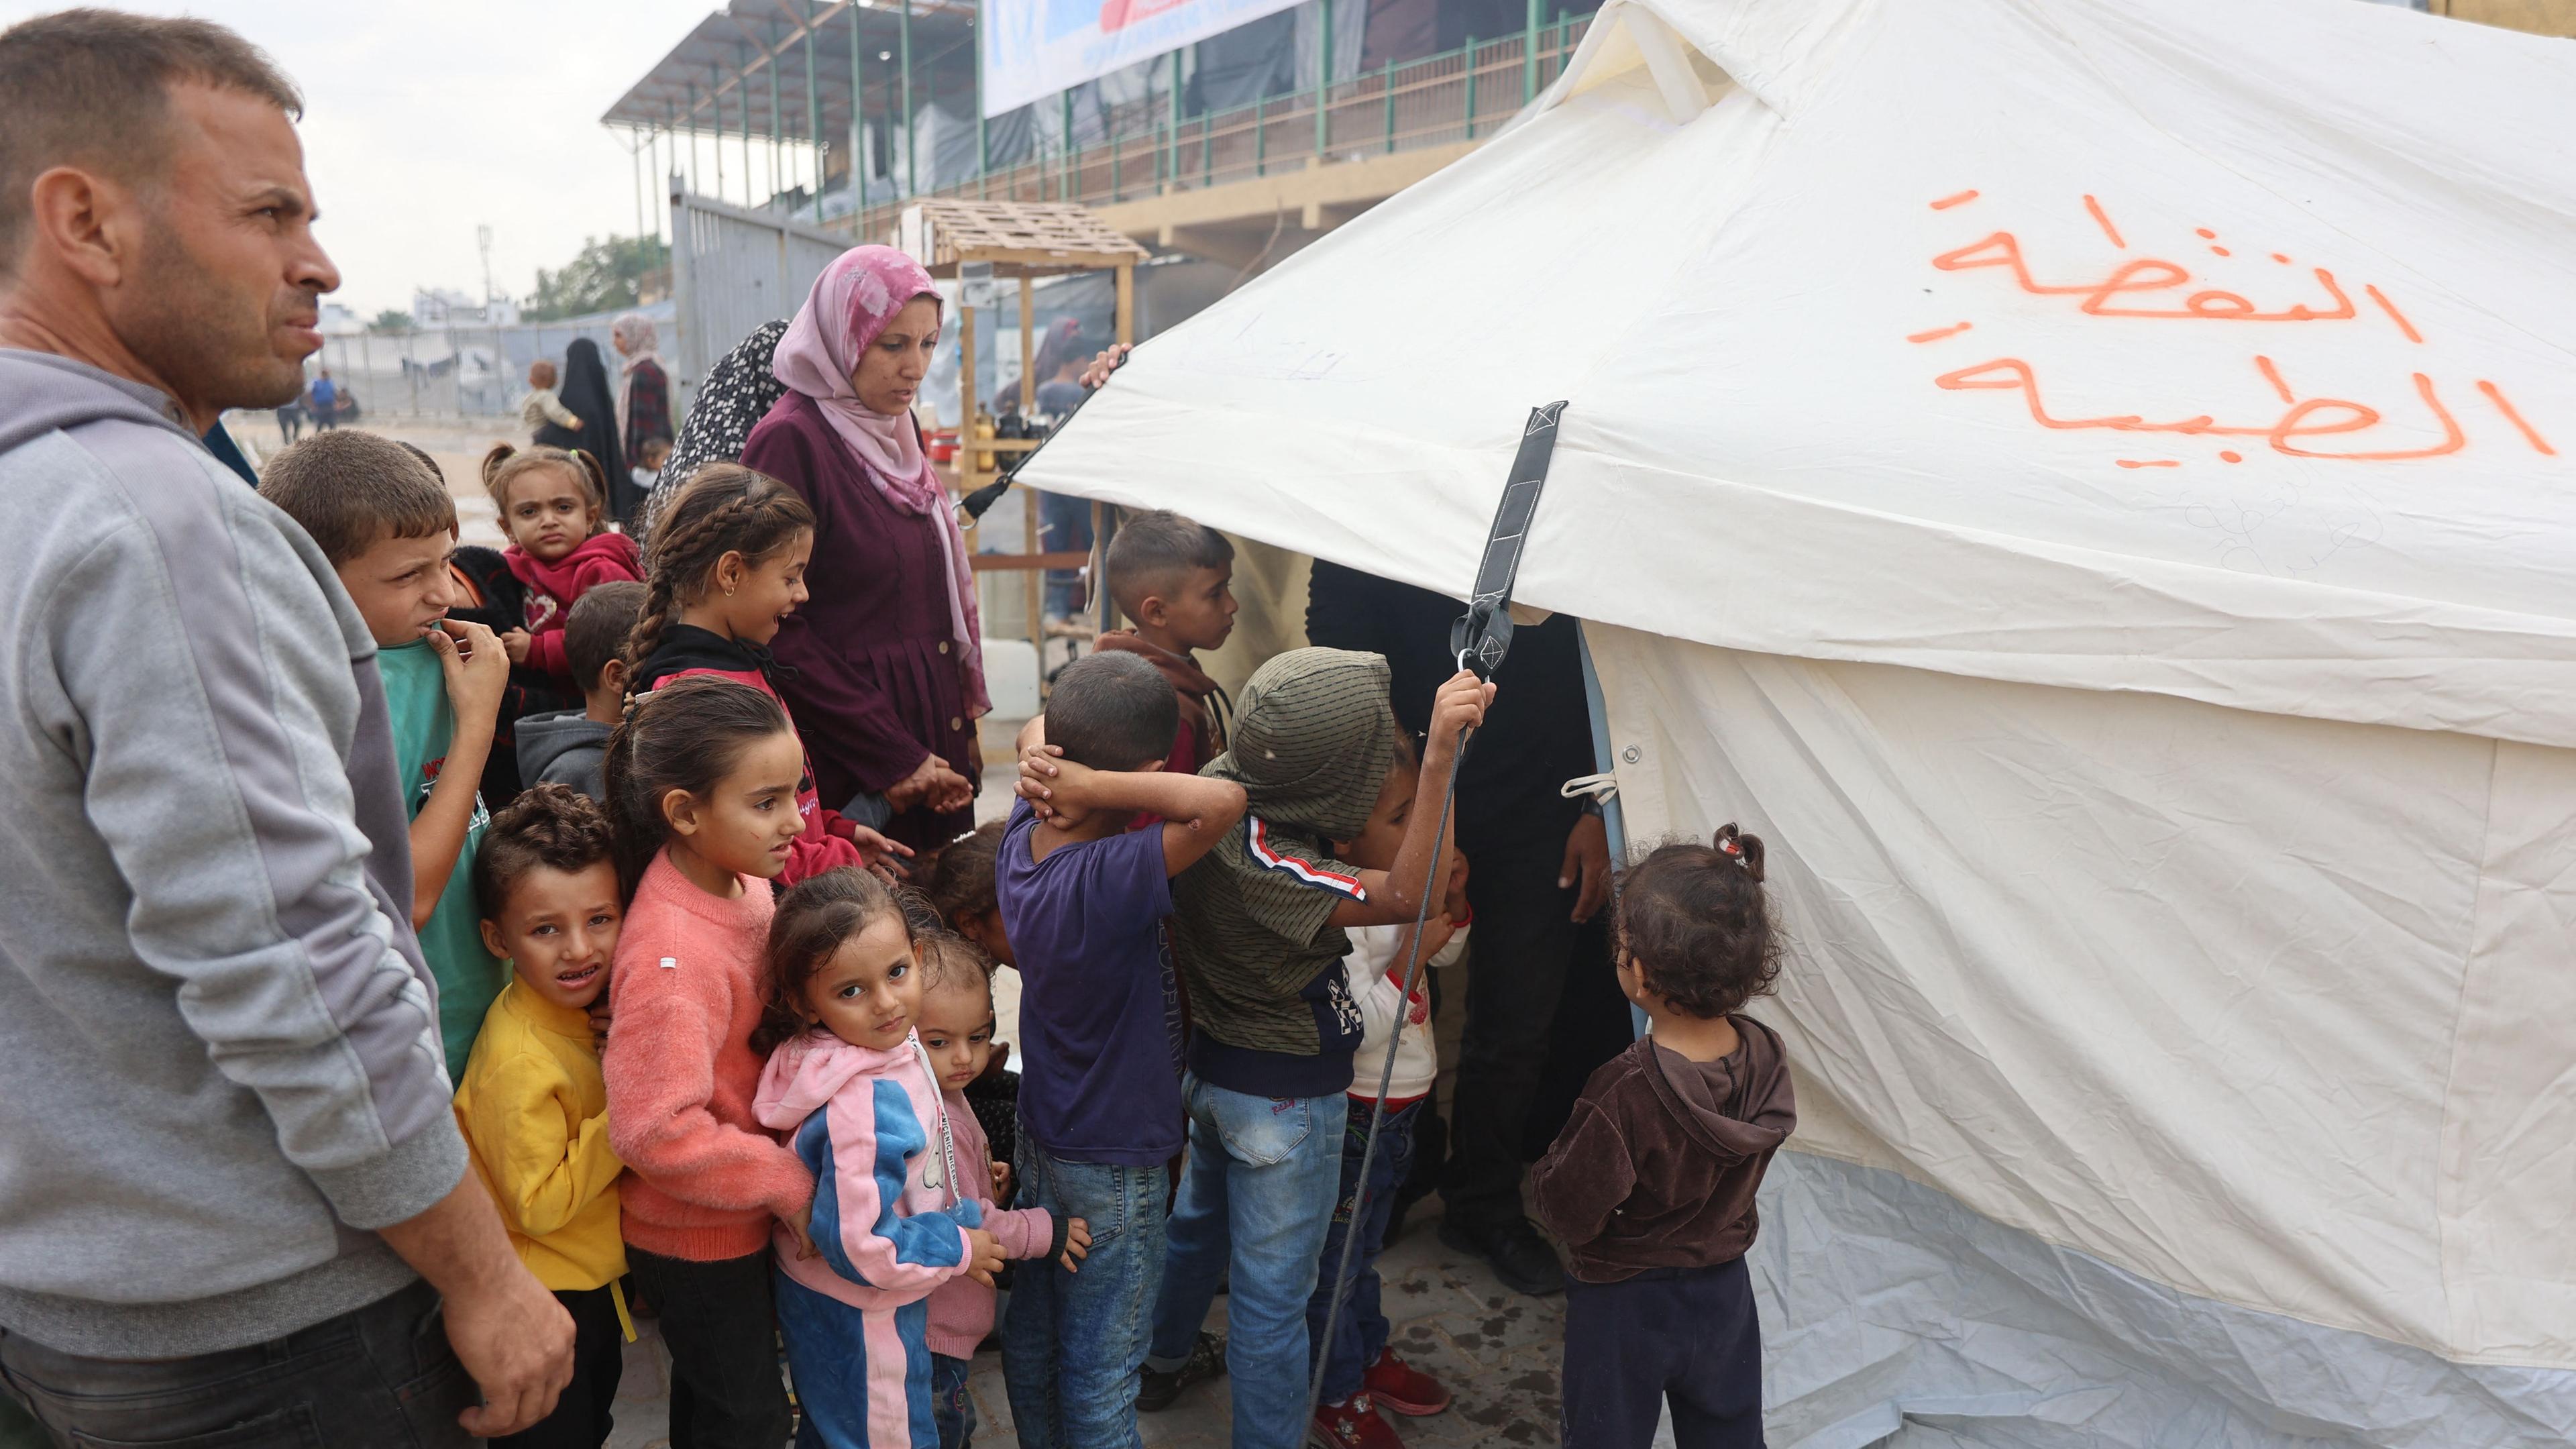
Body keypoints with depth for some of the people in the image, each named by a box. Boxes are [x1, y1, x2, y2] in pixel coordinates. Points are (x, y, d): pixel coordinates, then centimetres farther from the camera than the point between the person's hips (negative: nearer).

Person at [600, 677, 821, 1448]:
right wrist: (791, 1182, -22)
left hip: (740, 1219, 7)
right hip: (698, 1243, -7)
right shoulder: (672, 951, -32)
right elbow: (654, 1128, -33)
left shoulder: (743, 881, -7)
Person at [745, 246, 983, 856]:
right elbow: (780, 628, -17)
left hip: (931, 737, 8)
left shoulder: (892, 433, 12)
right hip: (850, 771, -8)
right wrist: (892, 757, -17)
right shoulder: (791, 440, -13)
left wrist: (959, 729, 9)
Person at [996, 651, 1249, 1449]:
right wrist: (1095, 786, -37)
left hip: (1039, 1138, 8)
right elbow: (1224, 800, -46)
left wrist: (1048, 772, -16)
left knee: (1032, 1334, 25)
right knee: (1102, 1376, 12)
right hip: (1114, 1166, -8)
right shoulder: (1110, 881, -34)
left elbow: (1035, 732, 6)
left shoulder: (1022, 842, -10)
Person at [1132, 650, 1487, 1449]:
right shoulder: (1265, 864, -36)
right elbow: (1409, 896, -44)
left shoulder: (1216, 790, -12)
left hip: (1212, 1066, 9)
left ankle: (1166, 1357, 56)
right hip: (1285, 1098, -9)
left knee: (1200, 1220, 32)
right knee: (1272, 1293, 8)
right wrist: (1438, 757, -53)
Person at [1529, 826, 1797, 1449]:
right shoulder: (1767, 1058, -17)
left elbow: (1568, 1215, -24)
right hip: (1726, 1294, 5)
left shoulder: (1626, 1095, -35)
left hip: (1625, 1310, -5)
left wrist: (1546, 1169, -4)